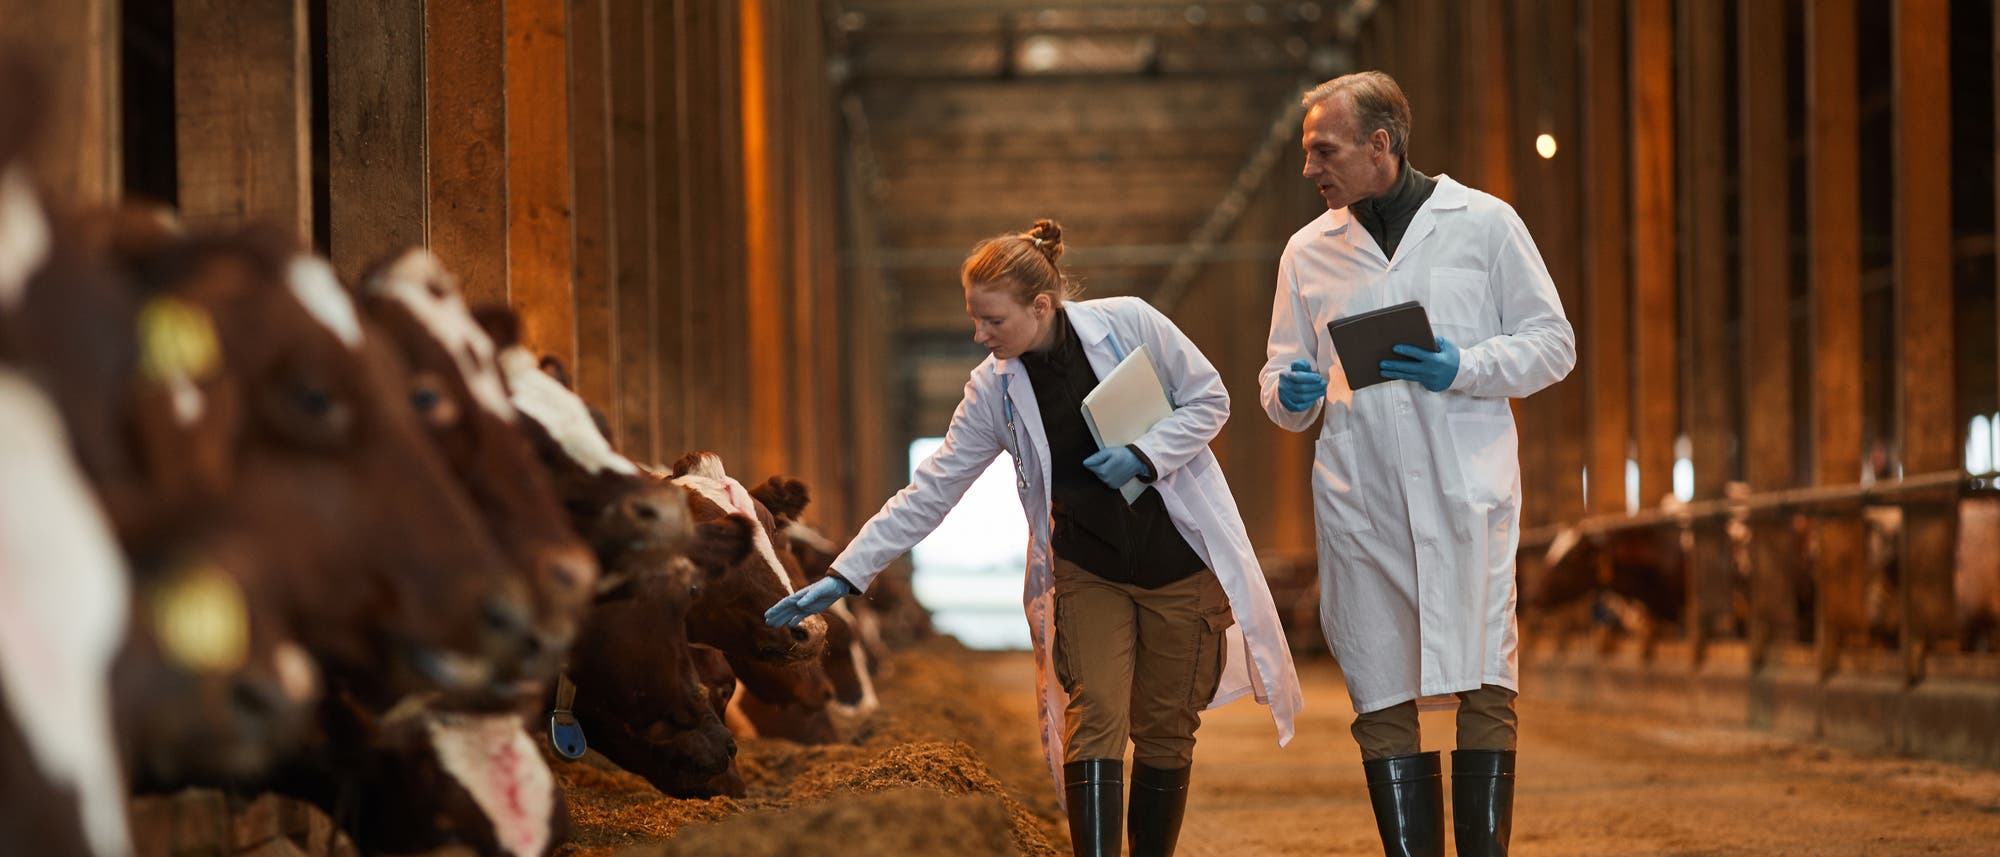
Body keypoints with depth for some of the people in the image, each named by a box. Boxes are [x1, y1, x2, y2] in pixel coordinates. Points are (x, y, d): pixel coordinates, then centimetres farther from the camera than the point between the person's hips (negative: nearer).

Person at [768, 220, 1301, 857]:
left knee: (1165, 730, 4)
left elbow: (1209, 399, -3)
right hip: (1089, 574, 1)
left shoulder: (1127, 323, -13)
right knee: (1094, 717, -15)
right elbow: (930, 492, -2)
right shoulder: (994, 391, -5)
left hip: (1182, 560, -1)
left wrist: (1144, 454, -19)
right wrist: (844, 576, -7)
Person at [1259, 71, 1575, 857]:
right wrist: (1290, 394, -5)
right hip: (1357, 498, 3)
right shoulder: (1308, 249, 14)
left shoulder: (1484, 224, 5)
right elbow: (1281, 376, 19)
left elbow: (1553, 343, 5)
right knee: (1381, 701, 2)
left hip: (1466, 490, -3)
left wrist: (1463, 369, -12)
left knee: (1485, 687, -10)